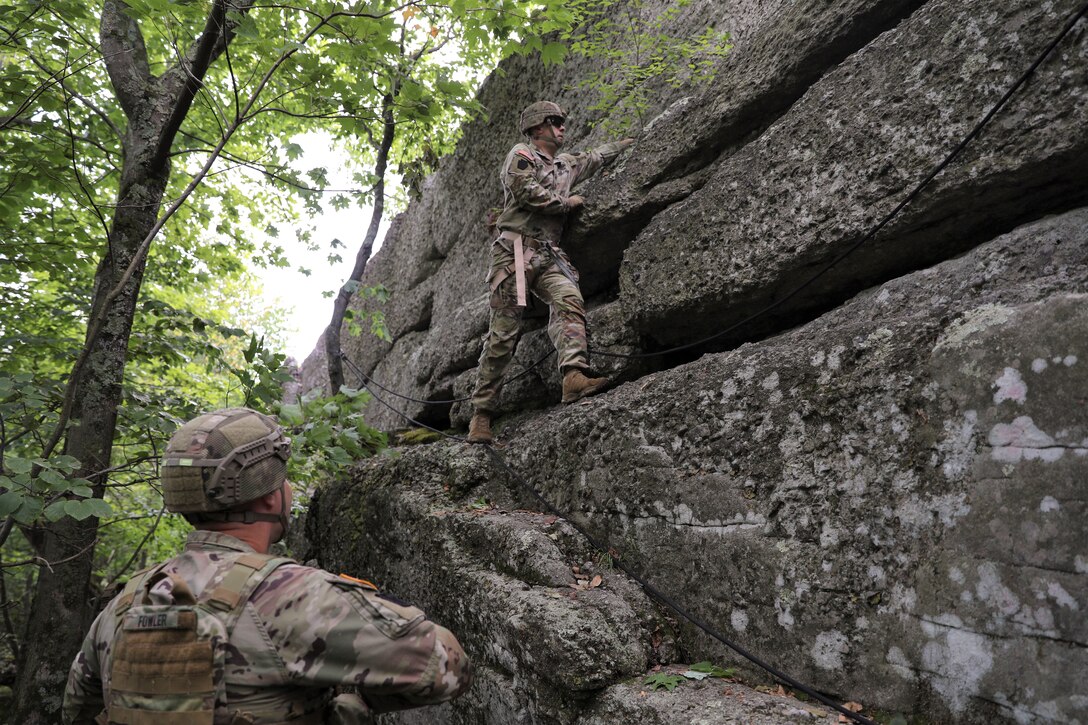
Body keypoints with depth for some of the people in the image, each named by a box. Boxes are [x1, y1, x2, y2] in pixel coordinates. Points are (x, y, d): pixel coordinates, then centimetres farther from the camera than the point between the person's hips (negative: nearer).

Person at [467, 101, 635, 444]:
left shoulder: (566, 165, 30)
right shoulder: (521, 155, 8)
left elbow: (595, 157, 48)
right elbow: (526, 190, -10)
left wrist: (625, 143, 56)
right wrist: (566, 202, 2)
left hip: (549, 255, 6)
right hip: (515, 250, -6)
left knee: (570, 302, -25)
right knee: (504, 332, -11)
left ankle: (574, 377, -43)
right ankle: (481, 412, -6)